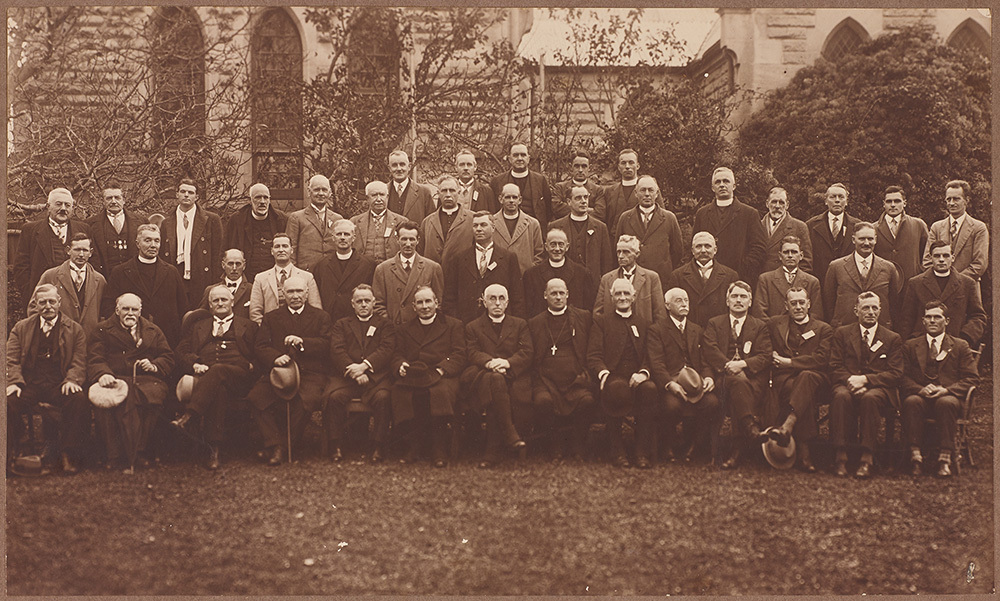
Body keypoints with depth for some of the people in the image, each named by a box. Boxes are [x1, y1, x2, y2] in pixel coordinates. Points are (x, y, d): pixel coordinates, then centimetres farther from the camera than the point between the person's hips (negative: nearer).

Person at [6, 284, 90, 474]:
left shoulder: (75, 330, 14)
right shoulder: (21, 328, 18)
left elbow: (79, 363, 5)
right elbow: (12, 360, 8)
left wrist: (72, 380, -17)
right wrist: (14, 382, -12)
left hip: (59, 386, -1)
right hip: (29, 386, 1)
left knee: (79, 400, -33)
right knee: (8, 401, -30)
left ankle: (68, 455, -21)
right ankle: (11, 453, -12)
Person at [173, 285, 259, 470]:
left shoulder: (248, 326, 29)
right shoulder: (198, 327, 34)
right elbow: (182, 352, 19)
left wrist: (250, 366, -6)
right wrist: (195, 364, -3)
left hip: (238, 376, -1)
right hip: (204, 374, 1)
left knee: (218, 371, -39)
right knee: (218, 388, -38)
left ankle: (190, 416, -52)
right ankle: (213, 447, -48)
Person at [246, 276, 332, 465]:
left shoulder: (320, 316, 18)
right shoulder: (271, 317, 21)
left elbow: (327, 345, 4)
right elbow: (260, 346, 7)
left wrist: (303, 342, -13)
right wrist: (275, 357, -15)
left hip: (310, 373, -2)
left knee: (310, 399, -35)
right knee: (255, 397, -28)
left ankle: (287, 443, -16)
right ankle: (275, 444, -21)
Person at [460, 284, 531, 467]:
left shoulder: (520, 325, 23)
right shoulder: (473, 327, 22)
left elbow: (527, 353, 8)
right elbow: (472, 353, 4)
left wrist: (507, 362, -13)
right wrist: (489, 363, -19)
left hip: (513, 377, 0)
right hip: (481, 375, 0)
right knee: (495, 379, -38)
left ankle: (492, 451, -35)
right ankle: (510, 434, -36)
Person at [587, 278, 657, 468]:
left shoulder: (644, 323, 24)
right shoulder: (601, 321, 18)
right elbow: (594, 355, 5)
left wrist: (644, 372, -11)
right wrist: (604, 374, -16)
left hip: (637, 379, 2)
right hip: (612, 377, -2)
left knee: (650, 388, -35)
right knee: (618, 389, -39)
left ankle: (642, 450, -21)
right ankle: (617, 450, -21)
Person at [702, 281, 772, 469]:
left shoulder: (760, 327, 20)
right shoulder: (714, 324, 19)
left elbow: (765, 357, 6)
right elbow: (710, 352, 3)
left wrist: (743, 364, -13)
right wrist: (730, 366, -13)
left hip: (753, 377, 1)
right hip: (724, 376, -1)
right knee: (737, 382, -38)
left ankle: (738, 449, -42)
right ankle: (750, 427, -51)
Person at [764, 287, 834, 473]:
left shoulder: (824, 329, 14)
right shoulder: (774, 324, 20)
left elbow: (821, 359, -1)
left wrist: (789, 362, -6)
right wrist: (778, 362, -3)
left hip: (813, 377, 0)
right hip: (783, 379, 0)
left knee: (807, 376, -38)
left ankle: (787, 427, -51)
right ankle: (803, 450, -41)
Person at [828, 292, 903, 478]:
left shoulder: (893, 339, 14)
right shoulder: (842, 333, 16)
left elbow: (895, 374, 3)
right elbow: (835, 368, 8)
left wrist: (865, 379, -12)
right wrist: (851, 381, -14)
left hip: (878, 388, -1)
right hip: (847, 385, 1)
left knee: (870, 398, -37)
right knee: (841, 396, -36)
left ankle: (867, 459, -36)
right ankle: (840, 456, -35)